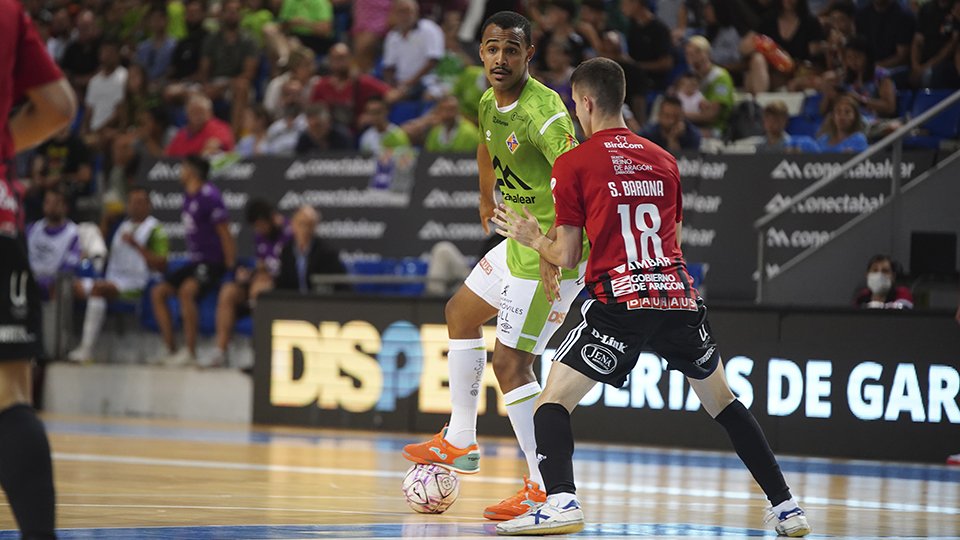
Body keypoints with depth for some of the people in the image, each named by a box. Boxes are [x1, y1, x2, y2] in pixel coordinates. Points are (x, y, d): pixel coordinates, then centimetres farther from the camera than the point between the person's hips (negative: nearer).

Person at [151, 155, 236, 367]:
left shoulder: (209, 196, -16)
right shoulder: (188, 194, 13)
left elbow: (225, 234, -16)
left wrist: (230, 267, -16)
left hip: (213, 262, -10)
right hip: (196, 261, 10)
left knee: (186, 290, -33)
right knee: (158, 293, 2)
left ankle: (190, 352, -30)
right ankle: (171, 351, 1)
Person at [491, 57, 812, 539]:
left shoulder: (573, 164, 2)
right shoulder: (663, 160, 16)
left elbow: (567, 257, 3)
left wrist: (533, 239, 22)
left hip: (618, 301, -4)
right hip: (679, 298, 5)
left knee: (552, 404, 2)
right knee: (723, 403, 20)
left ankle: (560, 501, -22)